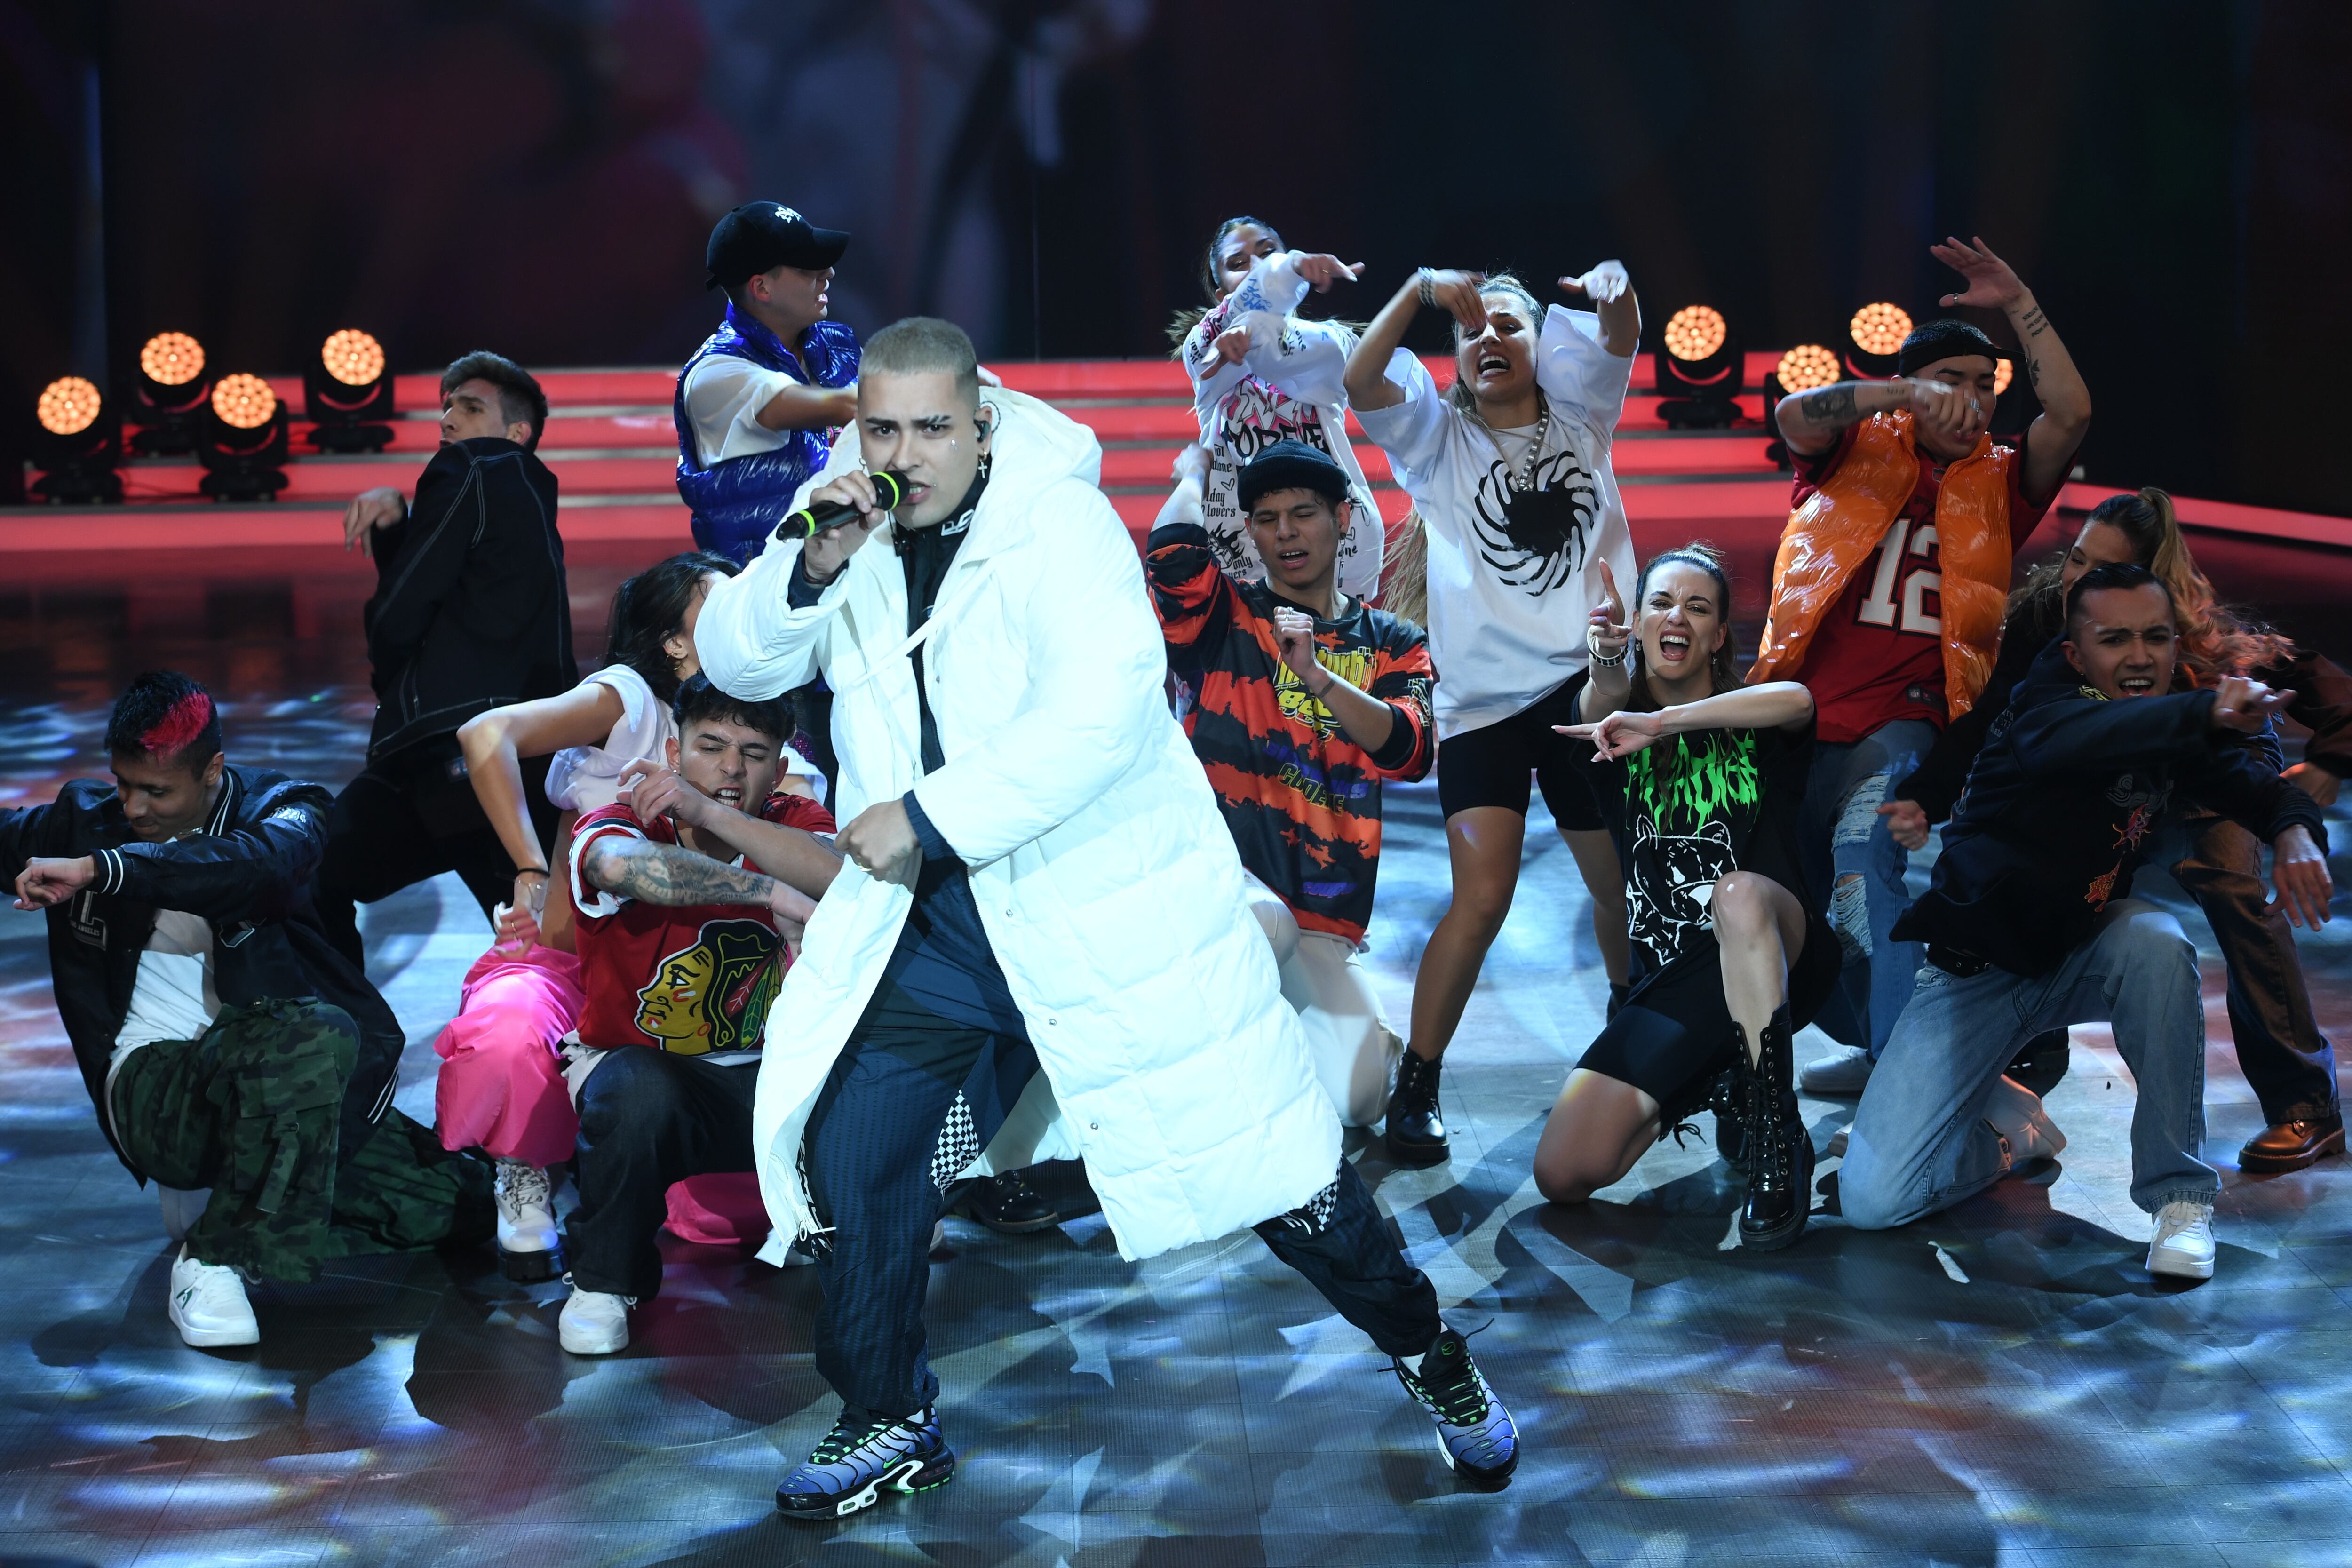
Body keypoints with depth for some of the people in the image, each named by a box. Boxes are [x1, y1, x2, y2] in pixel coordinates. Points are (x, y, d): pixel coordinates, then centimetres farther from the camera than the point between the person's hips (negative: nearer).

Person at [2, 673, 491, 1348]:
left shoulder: (278, 808, 0)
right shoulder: (86, 822, 7)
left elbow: (257, 865, -26)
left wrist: (99, 869, -33)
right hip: (155, 1084, -3)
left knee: (457, 1203, -9)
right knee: (316, 1037, -35)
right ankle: (212, 1261, -27)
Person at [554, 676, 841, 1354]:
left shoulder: (794, 823, -1)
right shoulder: (628, 825, -12)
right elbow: (618, 862, -39)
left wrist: (711, 813, -33)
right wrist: (768, 892, -43)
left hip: (769, 1081, 3)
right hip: (643, 1065, -3)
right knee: (640, 1094, -38)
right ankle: (603, 1281, -10)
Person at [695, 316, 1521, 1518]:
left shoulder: (1061, 525, -16)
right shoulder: (853, 537, 4)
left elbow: (1100, 712, -28)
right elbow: (733, 661, 2)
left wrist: (929, 819, -26)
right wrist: (817, 565, -17)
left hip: (1110, 911, -5)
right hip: (931, 924, 6)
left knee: (1266, 1155, 0)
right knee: (848, 1158, 0)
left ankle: (1430, 1355, 23)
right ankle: (890, 1424, 22)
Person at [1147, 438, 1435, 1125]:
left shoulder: (1392, 644, 14)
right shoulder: (1225, 616, 9)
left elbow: (1409, 753, -5)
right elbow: (1173, 552, -15)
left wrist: (1315, 673, -20)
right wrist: (1196, 469, 7)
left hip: (1321, 921, 2)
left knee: (1354, 1100, -16)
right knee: (1263, 924, -39)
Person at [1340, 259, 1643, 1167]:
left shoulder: (1578, 421, 13)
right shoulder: (1439, 439, 8)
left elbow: (1620, 340, -5)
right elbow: (1360, 383, -9)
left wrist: (1614, 288, -28)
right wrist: (1422, 290, -22)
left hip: (1590, 684, 3)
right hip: (1484, 699, -3)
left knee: (1622, 882, 9)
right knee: (1481, 897, -15)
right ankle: (1416, 1087, -8)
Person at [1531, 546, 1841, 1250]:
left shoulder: (1752, 723, 8)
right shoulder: (1616, 723, 11)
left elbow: (1798, 700, -19)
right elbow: (1599, 706, -16)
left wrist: (1660, 723, -28)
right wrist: (1605, 664, -40)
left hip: (1780, 956, -3)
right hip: (1676, 980, 3)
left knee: (1738, 892, -39)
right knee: (1564, 1172, -15)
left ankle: (1780, 1140, -28)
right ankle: (1707, 1088, 15)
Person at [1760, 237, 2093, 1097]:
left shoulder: (1997, 481, 12)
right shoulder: (1858, 450, 10)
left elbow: (2071, 414, -2)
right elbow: (1794, 415, -12)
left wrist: (2020, 306, -2)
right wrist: (1911, 394, -23)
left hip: (1901, 721, -2)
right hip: (1801, 714, 2)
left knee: (1865, 856, -28)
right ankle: (1870, 1042, 33)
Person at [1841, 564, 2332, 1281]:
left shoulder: (2169, 725, -3)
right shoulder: (2045, 705, -22)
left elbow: (2259, 785, 3)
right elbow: (2063, 743, -47)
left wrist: (2296, 832, -23)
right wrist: (2207, 713, -63)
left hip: (2083, 953, 4)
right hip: (1978, 972, -4)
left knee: (2157, 941, -34)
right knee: (1871, 1201, -17)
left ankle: (2178, 1192, -19)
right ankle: (2007, 1121, 17)